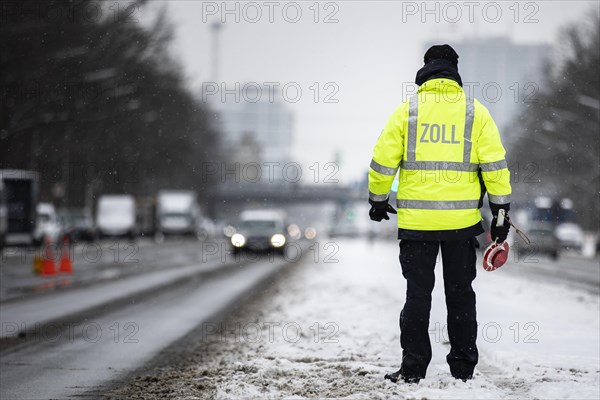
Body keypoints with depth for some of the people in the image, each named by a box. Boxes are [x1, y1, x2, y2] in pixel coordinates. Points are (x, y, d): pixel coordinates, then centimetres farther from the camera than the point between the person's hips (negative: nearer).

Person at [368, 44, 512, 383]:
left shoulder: (407, 110, 0)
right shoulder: (476, 112, 2)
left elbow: (383, 161, 1)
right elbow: (495, 164, -1)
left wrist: (378, 200, 16)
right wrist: (501, 209, 6)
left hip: (416, 220, -1)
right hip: (462, 220, 1)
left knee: (418, 293, 6)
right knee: (460, 293, 11)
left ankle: (413, 368, 5)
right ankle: (463, 368, 14)